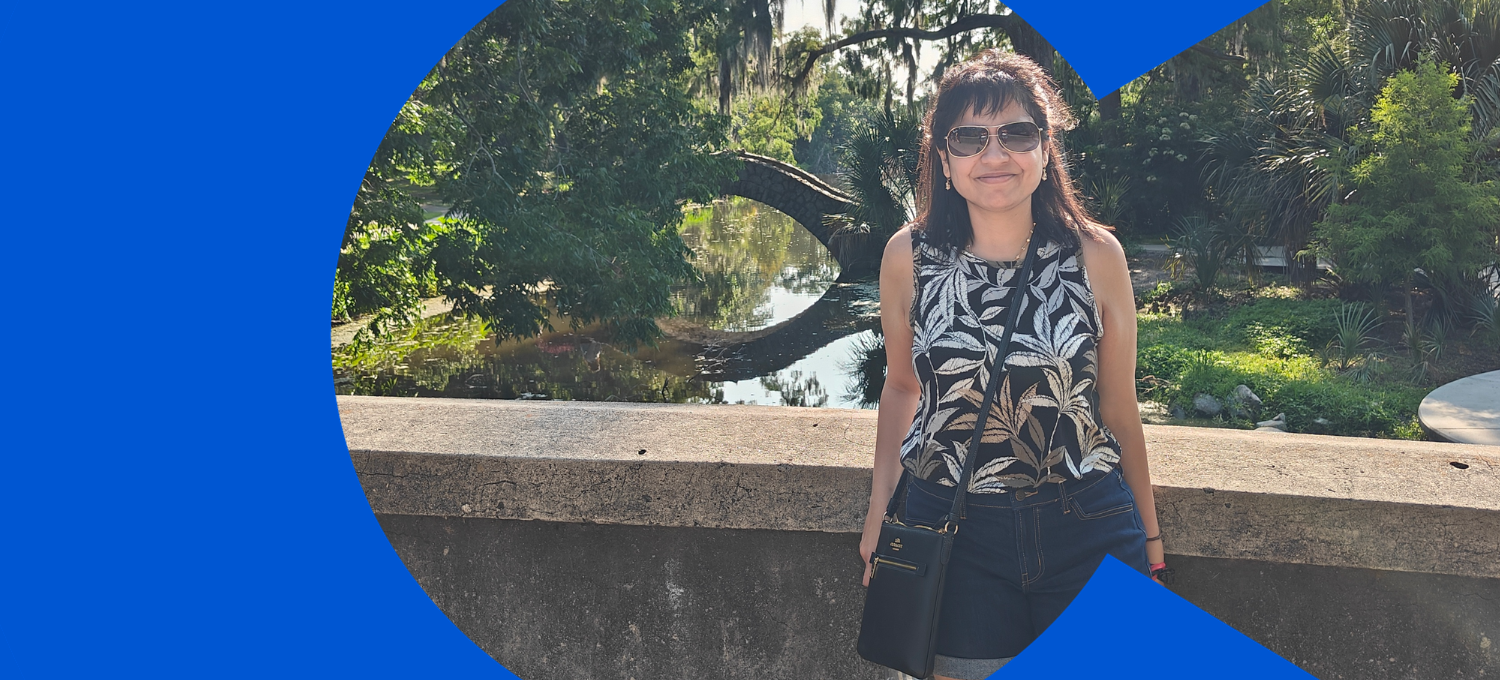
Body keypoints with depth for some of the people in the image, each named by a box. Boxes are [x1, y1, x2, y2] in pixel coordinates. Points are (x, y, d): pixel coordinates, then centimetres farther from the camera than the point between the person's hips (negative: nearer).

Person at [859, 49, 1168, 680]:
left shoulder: (1096, 255, -6)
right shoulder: (908, 256, -5)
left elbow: (1118, 407, 3)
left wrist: (1150, 538, 11)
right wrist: (878, 509, 8)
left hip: (1088, 531, 0)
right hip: (953, 533, 0)